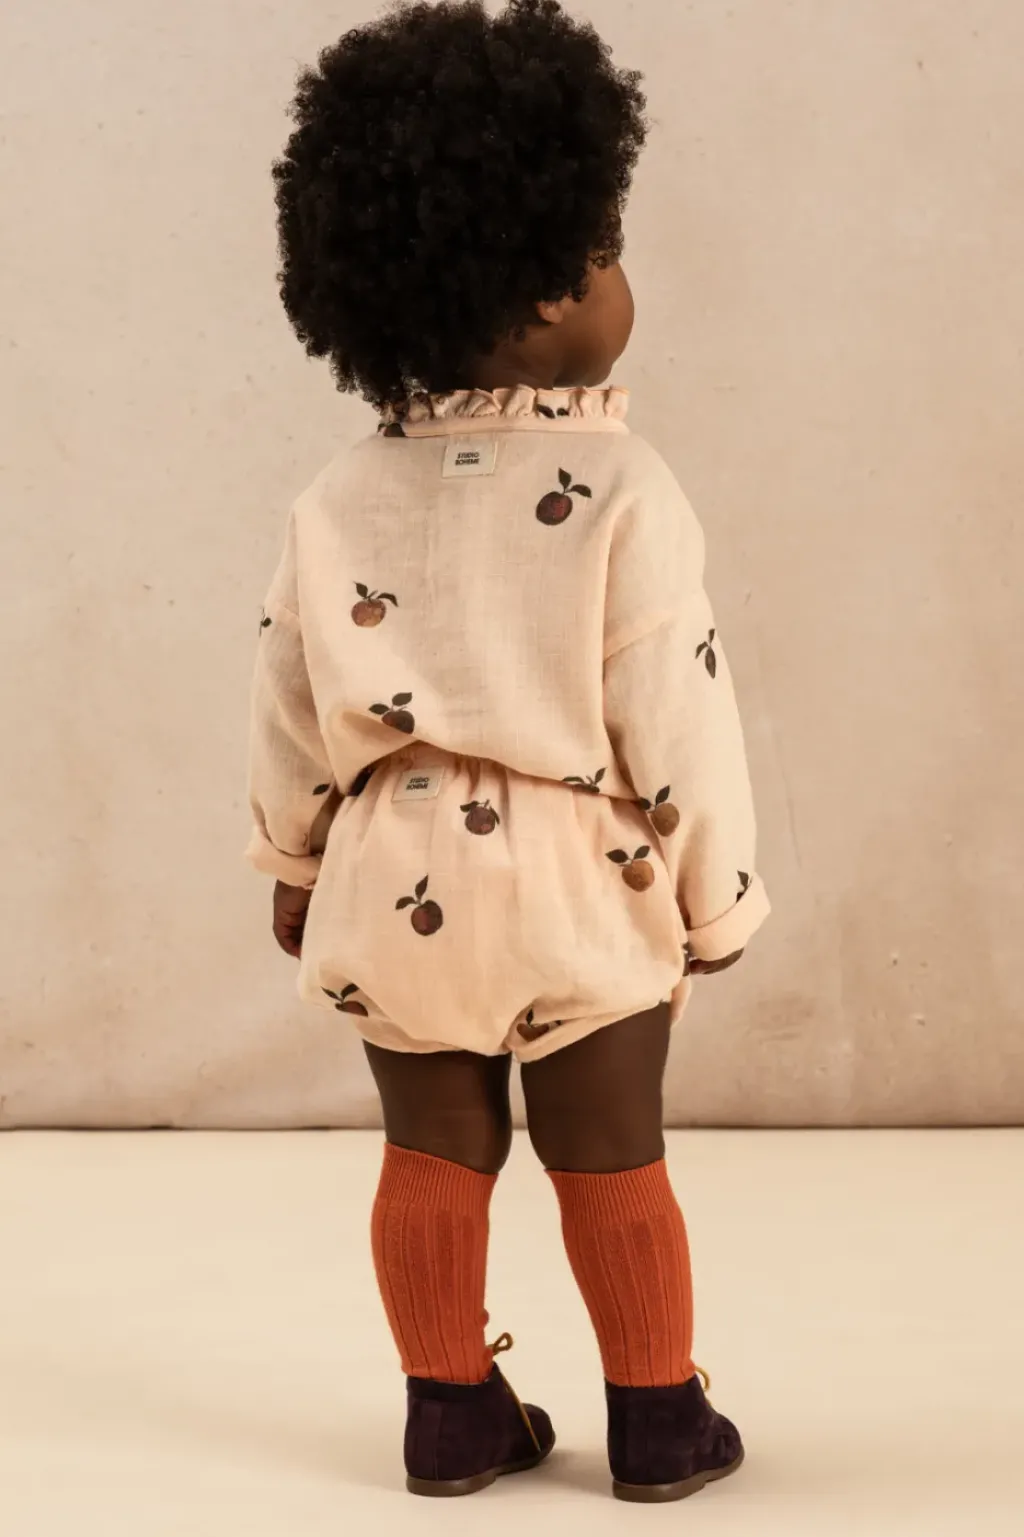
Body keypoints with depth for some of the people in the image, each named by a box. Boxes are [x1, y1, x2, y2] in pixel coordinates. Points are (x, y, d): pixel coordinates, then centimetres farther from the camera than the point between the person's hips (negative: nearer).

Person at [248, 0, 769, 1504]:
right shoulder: (621, 492, -16)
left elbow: (292, 702, 5)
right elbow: (674, 716, -13)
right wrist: (718, 897, -1)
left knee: (433, 1154, 15)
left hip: (399, 876, 4)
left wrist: (295, 861, 19)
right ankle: (658, 1421, 22)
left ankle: (454, 1412, 25)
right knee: (613, 1163, 10)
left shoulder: (343, 498, -1)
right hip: (576, 887, -4)